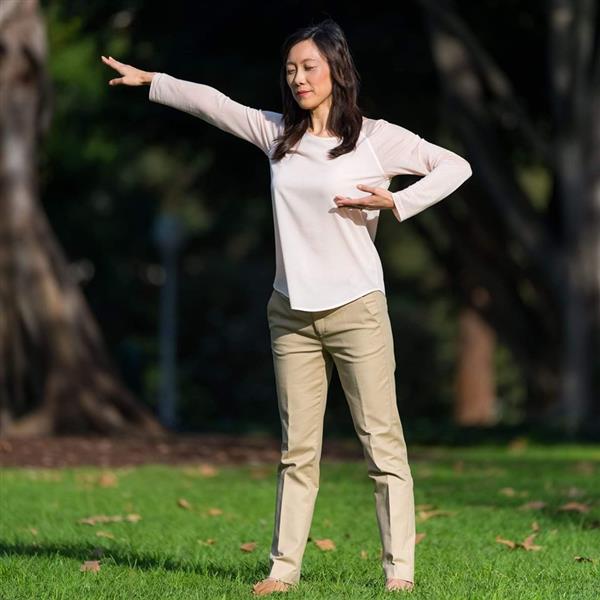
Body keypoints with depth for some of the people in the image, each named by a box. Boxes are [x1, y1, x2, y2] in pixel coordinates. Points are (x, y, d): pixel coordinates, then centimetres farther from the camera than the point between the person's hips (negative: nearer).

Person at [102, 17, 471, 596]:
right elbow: (212, 103, 18)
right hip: (291, 312, 4)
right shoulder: (277, 134, 9)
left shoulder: (375, 138, -3)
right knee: (296, 449, 6)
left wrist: (395, 202, -14)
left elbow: (456, 165, -4)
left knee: (382, 441, -4)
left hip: (356, 309, -4)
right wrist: (149, 81, 22)